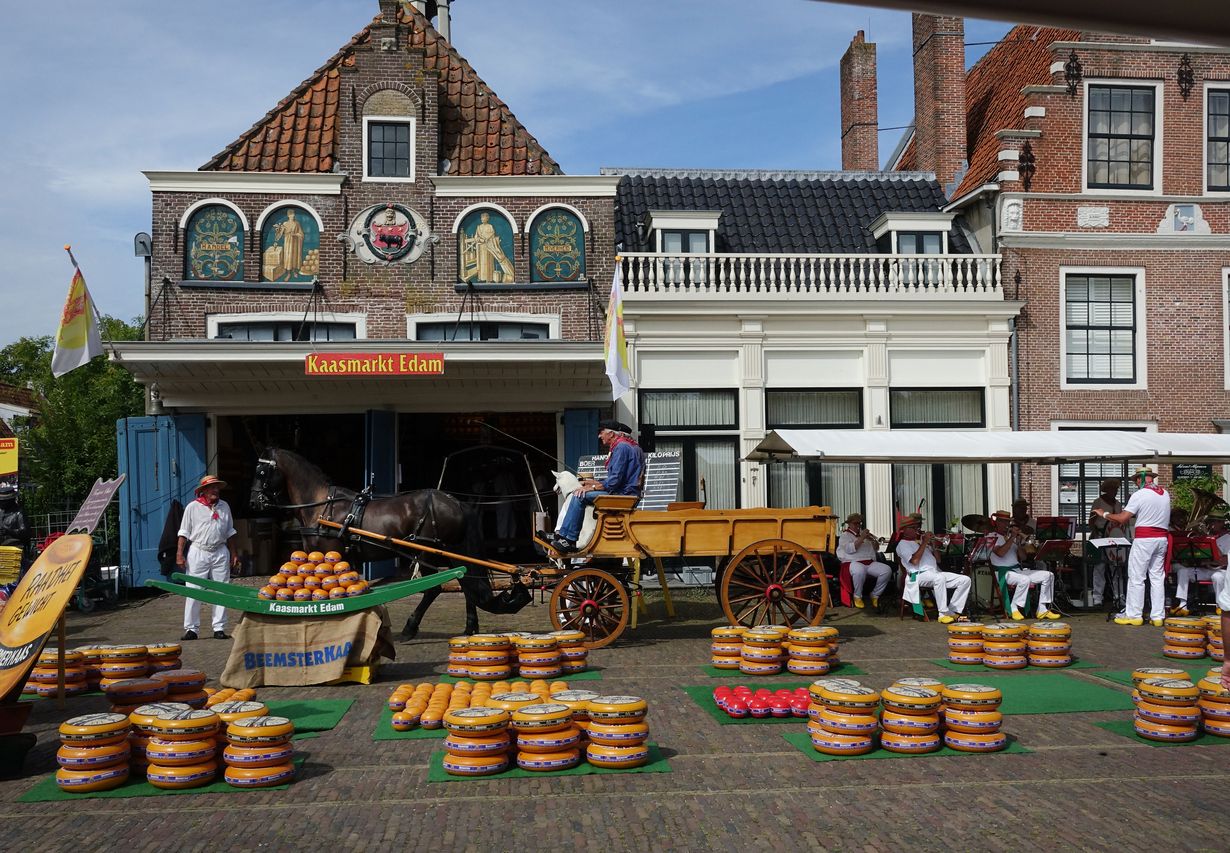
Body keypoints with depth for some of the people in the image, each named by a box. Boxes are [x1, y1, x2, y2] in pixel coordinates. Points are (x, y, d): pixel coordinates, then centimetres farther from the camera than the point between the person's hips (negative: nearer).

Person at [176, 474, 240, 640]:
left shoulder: (224, 506, 12)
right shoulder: (193, 507, 1)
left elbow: (230, 532, 18)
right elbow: (184, 532, 1)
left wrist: (234, 554, 15)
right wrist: (179, 554, -6)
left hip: (220, 553, 3)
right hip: (198, 552, -3)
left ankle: (219, 628, 8)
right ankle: (191, 628, 4)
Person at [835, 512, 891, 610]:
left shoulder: (864, 533, 27)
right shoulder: (845, 535, 7)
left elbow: (875, 548, 23)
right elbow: (849, 549, -12)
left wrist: (871, 539, 2)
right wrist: (861, 538, -15)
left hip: (870, 562, 6)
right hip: (854, 562, -6)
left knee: (887, 570, -21)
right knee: (859, 571, -42)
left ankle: (875, 595, -3)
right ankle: (857, 596, -16)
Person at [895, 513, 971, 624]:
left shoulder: (920, 541, 27)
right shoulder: (903, 544, 3)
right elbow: (914, 560, -16)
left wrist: (933, 544, 8)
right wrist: (924, 542, -9)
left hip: (935, 572, 8)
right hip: (919, 575, -8)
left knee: (965, 580, -8)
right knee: (939, 578, -40)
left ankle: (953, 612, -9)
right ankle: (943, 614, -33)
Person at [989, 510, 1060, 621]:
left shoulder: (1010, 536, 19)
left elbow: (1022, 557, 14)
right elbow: (1000, 553, -22)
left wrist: (1019, 541, -2)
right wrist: (1012, 537, -16)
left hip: (1018, 570, 8)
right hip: (1003, 572, -8)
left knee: (1048, 575, -2)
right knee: (1025, 580, -36)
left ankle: (1042, 610, -2)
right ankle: (1013, 609, -18)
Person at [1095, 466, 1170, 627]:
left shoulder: (1139, 495, -10)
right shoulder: (1165, 494, 9)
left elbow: (1123, 518, -12)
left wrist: (1105, 514, 2)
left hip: (1144, 539, -6)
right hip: (1162, 538, 6)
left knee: (1136, 577, 0)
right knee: (1157, 577, 9)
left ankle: (1133, 615, 2)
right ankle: (1158, 616, 9)